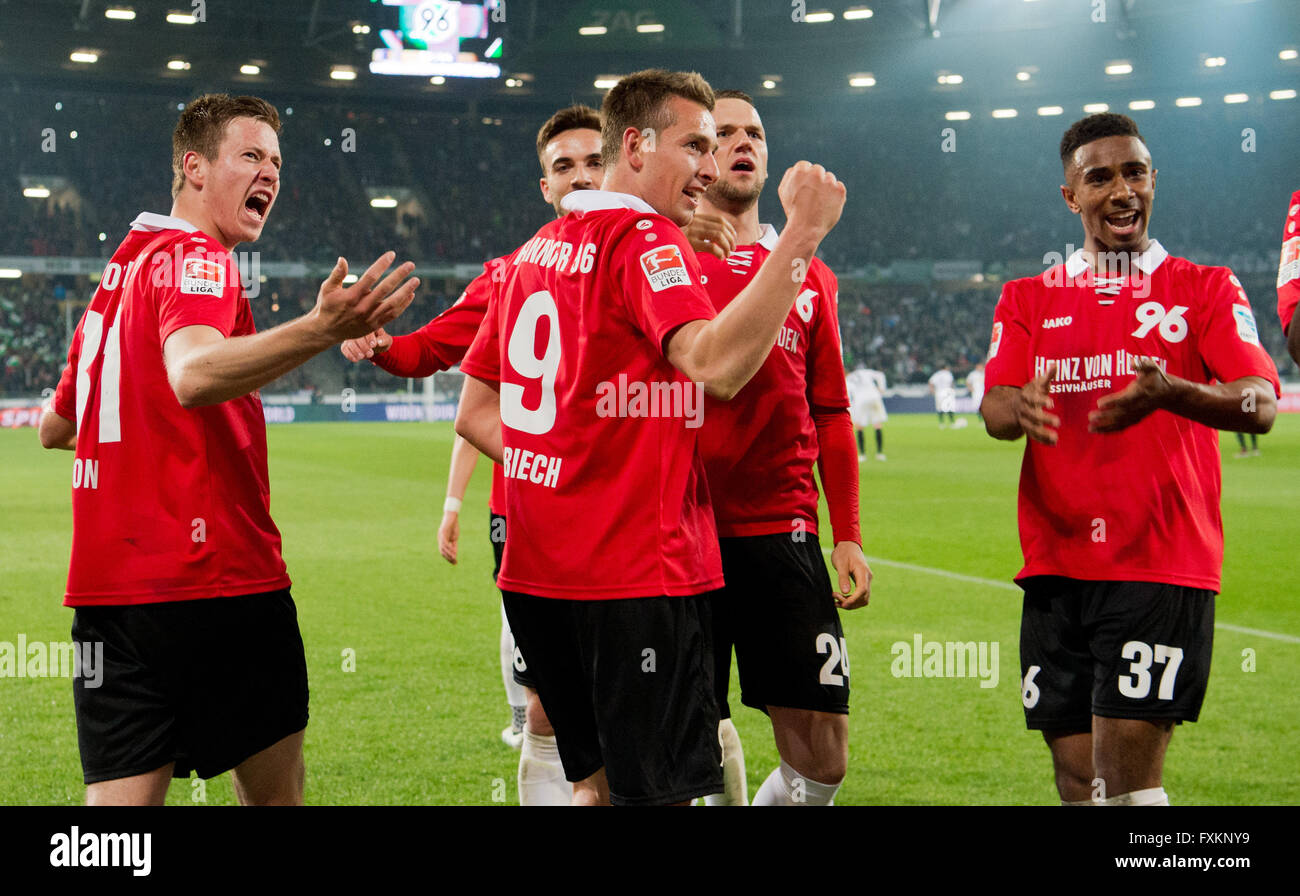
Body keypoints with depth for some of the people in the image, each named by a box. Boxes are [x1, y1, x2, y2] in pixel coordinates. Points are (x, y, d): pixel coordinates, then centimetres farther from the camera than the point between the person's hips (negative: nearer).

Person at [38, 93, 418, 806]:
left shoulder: (120, 270, 20)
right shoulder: (195, 259, -8)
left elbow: (55, 427, 28)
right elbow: (192, 374, -32)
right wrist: (319, 330, -46)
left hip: (108, 581, 8)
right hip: (212, 577, -8)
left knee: (122, 795, 3)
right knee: (275, 790, 7)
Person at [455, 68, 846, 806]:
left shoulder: (536, 251, 16)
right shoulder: (644, 240, -10)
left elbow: (474, 414, 18)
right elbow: (714, 364, -30)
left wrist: (568, 472, 10)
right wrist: (802, 234, -30)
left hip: (541, 573, 9)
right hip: (637, 573, -9)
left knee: (600, 781, 19)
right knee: (660, 789, -2)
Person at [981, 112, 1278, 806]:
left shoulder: (1205, 289, 6)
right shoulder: (1028, 300, 14)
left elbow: (1261, 405, -9)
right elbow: (993, 410, -1)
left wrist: (1170, 394, -30)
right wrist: (1019, 408, -26)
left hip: (1162, 564, -3)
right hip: (1056, 567, 3)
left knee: (1127, 779, -12)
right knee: (1076, 781, 6)